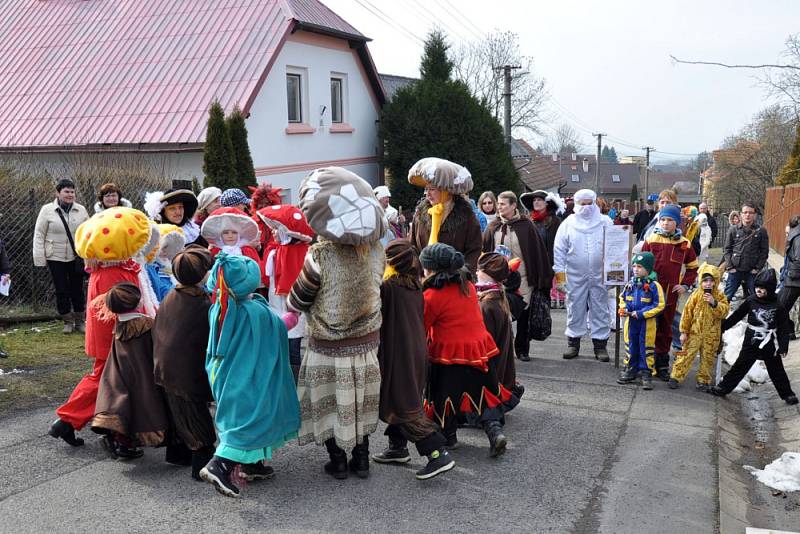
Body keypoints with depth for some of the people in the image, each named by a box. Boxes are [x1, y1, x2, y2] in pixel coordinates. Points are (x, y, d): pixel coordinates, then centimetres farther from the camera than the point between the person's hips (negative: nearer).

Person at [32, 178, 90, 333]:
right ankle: (67, 322, 19)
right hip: (56, 258, -1)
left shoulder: (81, 210, 0)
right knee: (61, 291, 5)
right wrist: (40, 258, -7)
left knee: (77, 289, 7)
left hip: (76, 257, 1)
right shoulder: (47, 210, -4)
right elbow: (39, 235, -2)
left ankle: (80, 321, 20)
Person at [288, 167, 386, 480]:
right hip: (367, 342, 4)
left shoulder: (320, 254, -22)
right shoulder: (375, 248, -7)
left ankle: (338, 462, 22)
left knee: (329, 403, 13)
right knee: (359, 400, 18)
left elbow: (297, 303, -12)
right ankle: (361, 459, 27)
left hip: (329, 348, -4)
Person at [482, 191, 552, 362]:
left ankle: (522, 349, 19)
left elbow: (539, 252, -2)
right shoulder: (493, 227, 5)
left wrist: (541, 280, -5)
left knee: (523, 316, 5)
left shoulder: (526, 226, -3)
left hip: (523, 279, -2)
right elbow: (484, 252, 8)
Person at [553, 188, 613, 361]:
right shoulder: (568, 224, 3)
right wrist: (560, 275, -3)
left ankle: (600, 344, 15)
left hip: (600, 276, 0)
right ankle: (573, 343, 18)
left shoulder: (605, 222, 5)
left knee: (601, 311, 5)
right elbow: (559, 251, 2)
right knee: (575, 310, 7)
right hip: (575, 277, 0)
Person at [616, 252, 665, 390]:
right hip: (631, 321, 5)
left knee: (646, 347, 4)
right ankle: (631, 369, 27)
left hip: (647, 322, -5)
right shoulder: (630, 284, 4)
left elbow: (659, 305, -14)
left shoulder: (654, 285, -12)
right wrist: (624, 308, -3)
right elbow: (623, 298, 18)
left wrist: (641, 313, -18)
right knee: (631, 346, 14)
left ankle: (646, 373, 13)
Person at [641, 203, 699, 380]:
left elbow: (692, 267, 14)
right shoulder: (651, 240, 0)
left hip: (671, 293, 1)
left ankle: (662, 365, 18)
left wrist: (685, 285, 4)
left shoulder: (684, 244, 4)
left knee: (665, 329, 9)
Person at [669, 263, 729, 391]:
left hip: (711, 334, 1)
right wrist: (684, 332, -4)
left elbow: (723, 312, -13)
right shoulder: (696, 295, -5)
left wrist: (714, 303, -28)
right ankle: (676, 377, 7)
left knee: (708, 358, 10)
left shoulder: (720, 296, -1)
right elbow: (687, 314, -3)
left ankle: (703, 381, 24)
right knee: (686, 355, 0)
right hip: (694, 332, -1)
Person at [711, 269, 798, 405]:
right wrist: (722, 327, 7)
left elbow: (784, 328, -6)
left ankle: (788, 394, 25)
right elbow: (736, 316, 5)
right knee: (739, 367, 9)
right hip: (751, 343, 2)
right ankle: (724, 387, 17)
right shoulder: (751, 301, -5)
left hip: (770, 346, -2)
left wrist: (783, 347, -8)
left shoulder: (778, 306, -11)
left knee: (777, 371, 10)